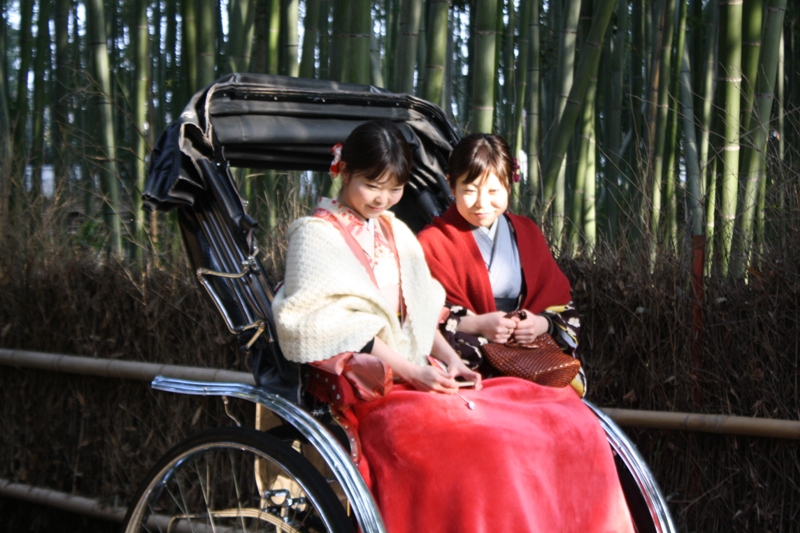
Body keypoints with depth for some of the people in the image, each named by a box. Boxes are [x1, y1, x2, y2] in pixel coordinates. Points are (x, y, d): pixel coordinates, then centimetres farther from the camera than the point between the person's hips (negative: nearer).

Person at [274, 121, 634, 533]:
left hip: (422, 376, 8)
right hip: (363, 392, -7)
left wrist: (448, 359, 1)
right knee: (486, 451, -33)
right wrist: (412, 372, -18)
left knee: (565, 419, -12)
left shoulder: (394, 233, 21)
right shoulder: (315, 236, -2)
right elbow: (332, 329, -13)